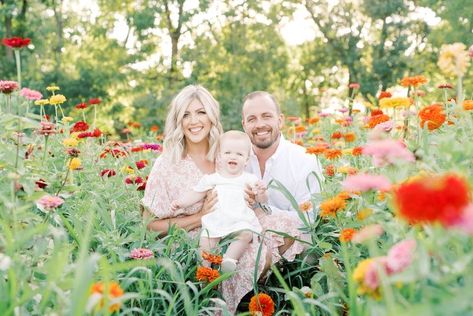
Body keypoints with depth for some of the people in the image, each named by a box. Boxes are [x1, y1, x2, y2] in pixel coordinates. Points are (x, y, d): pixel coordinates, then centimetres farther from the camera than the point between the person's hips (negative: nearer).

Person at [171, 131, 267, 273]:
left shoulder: (250, 179, 10)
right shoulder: (212, 179, 13)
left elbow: (262, 200, 9)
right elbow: (196, 193, 18)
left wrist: (261, 193, -14)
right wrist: (179, 202, 7)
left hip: (241, 221, -1)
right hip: (216, 221, 1)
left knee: (246, 234, -31)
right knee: (206, 240, -23)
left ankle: (230, 258, -31)